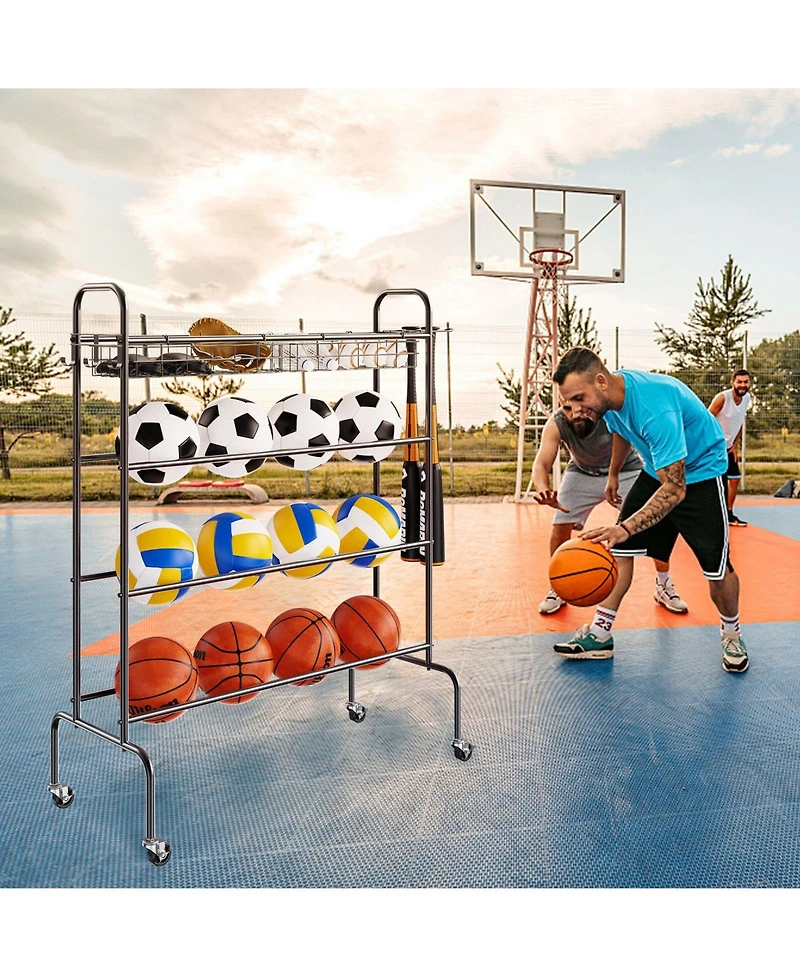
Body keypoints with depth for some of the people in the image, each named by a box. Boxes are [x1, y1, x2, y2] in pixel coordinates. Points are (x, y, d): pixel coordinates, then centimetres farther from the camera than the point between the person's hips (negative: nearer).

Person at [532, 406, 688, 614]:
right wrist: (542, 489, -60)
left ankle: (664, 586, 16)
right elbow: (542, 464, -37)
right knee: (560, 525, -8)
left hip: (625, 471, -1)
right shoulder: (556, 425, -29)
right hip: (582, 472, 1)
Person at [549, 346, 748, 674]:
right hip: (657, 470, 7)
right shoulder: (608, 396, -14)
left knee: (717, 568, -8)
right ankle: (599, 634, 8)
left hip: (700, 472, -7)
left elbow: (674, 489, -41)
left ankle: (731, 635, 21)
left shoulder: (655, 409, -40)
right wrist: (613, 475, 23)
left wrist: (625, 528, -52)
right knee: (618, 549, -1)